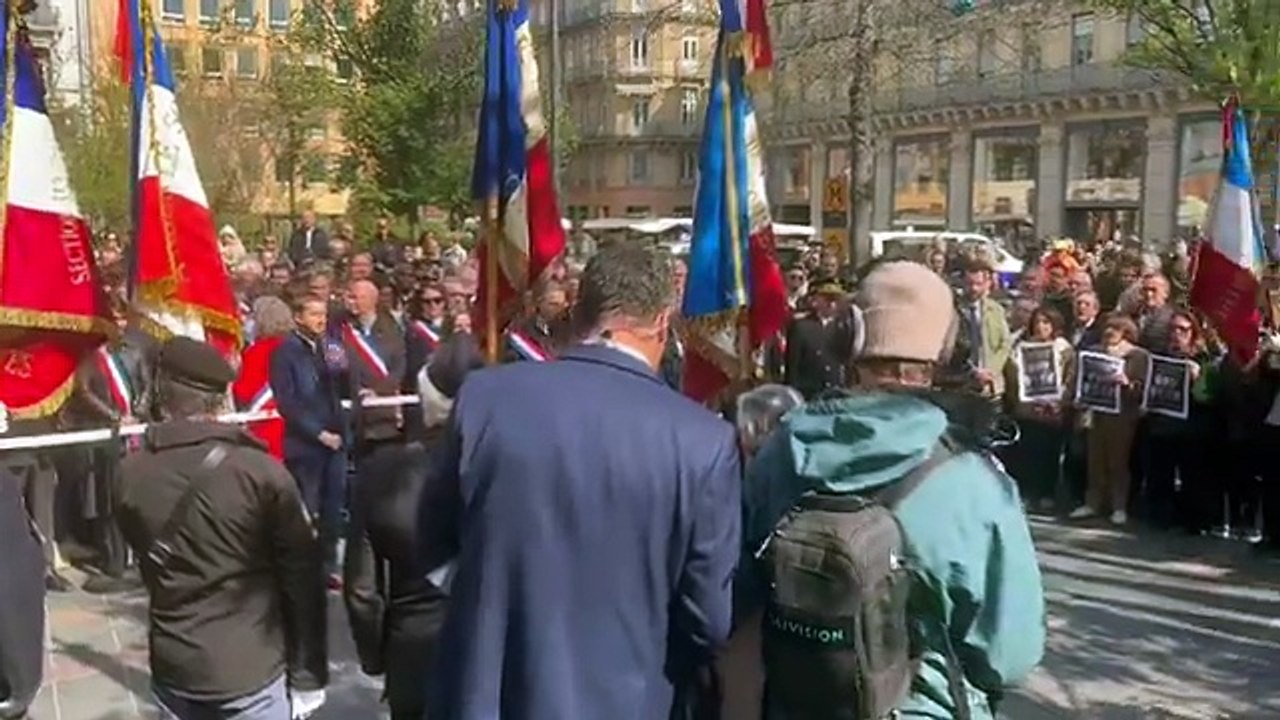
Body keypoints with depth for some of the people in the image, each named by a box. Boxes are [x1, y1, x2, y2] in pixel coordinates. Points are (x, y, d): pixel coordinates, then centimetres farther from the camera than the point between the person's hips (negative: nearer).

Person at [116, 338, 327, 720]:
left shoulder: (130, 475, -6)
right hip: (252, 671, -3)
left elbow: (150, 560, 10)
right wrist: (308, 674, -2)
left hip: (173, 670, 4)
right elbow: (301, 577, -11)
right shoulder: (262, 471, -16)